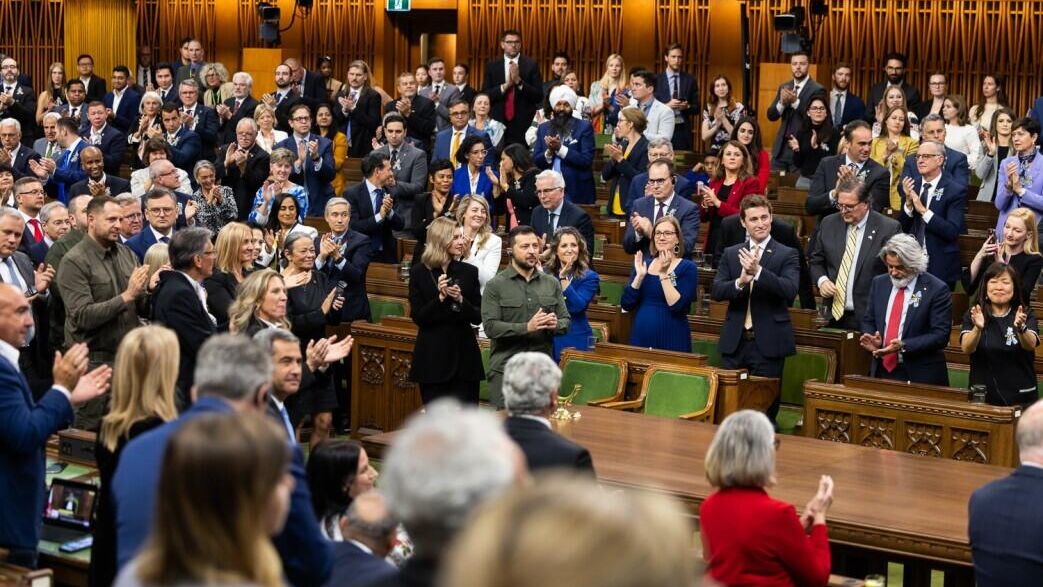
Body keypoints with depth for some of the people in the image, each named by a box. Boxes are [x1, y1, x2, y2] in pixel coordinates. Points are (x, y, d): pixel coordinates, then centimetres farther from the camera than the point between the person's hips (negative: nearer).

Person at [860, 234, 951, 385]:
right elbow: (868, 321, 15)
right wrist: (871, 340, -7)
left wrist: (903, 346, -23)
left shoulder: (936, 290, -10)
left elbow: (940, 335, -14)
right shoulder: (879, 283, 7)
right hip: (882, 371, 5)